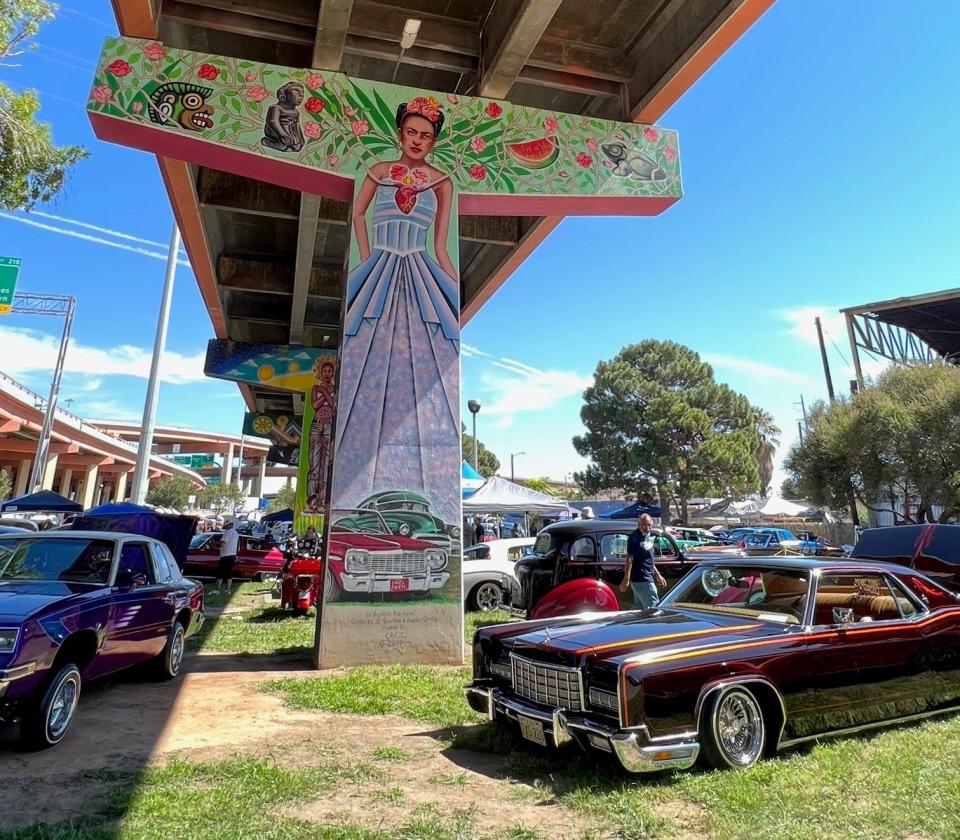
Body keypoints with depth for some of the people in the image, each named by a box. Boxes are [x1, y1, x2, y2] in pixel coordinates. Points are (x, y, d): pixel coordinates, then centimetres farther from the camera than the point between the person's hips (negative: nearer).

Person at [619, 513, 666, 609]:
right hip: (641, 580, -9)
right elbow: (630, 559, -19)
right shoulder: (634, 538, -15)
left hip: (647, 579, 9)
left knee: (641, 609, 14)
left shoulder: (647, 537, 13)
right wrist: (626, 579, -23)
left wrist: (657, 575, 23)